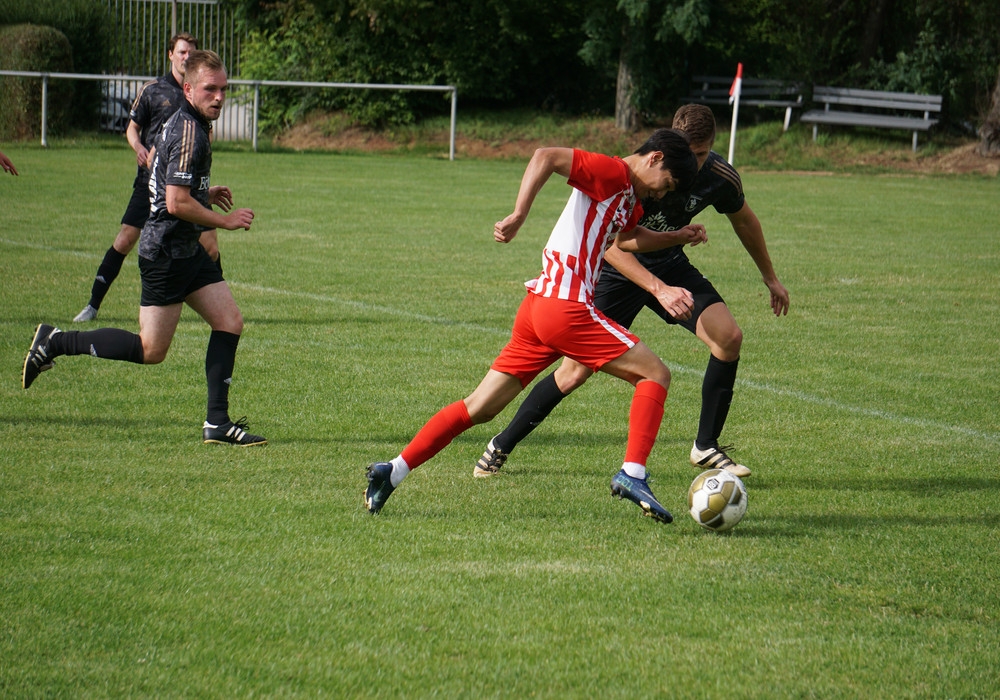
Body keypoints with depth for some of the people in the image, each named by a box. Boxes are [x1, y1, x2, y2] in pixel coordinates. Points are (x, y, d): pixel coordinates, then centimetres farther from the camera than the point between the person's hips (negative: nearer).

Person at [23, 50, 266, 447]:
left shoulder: (183, 124, 13)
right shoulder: (189, 131, -19)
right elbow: (177, 203, -24)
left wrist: (205, 196, 15)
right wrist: (224, 220, -13)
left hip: (186, 250, 10)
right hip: (167, 253, -10)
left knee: (230, 322, 4)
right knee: (150, 351, -4)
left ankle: (217, 423, 5)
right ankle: (55, 343, 7)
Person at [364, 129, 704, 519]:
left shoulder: (631, 198, 23)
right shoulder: (612, 172, -6)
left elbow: (625, 239, 45)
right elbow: (546, 157, -19)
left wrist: (679, 237, 39)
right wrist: (519, 216, -27)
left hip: (539, 304, 10)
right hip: (566, 307, -10)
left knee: (480, 408, 9)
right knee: (655, 374, -4)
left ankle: (393, 471, 5)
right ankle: (632, 474, -14)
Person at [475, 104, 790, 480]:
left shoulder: (721, 178, -15)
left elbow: (744, 221, 8)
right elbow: (610, 244, -35)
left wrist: (771, 278, 18)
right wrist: (659, 289, -44)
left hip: (670, 265, 4)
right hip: (619, 267, -4)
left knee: (729, 336, -17)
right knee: (576, 371, -7)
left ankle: (706, 447, -3)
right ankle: (501, 446, 12)